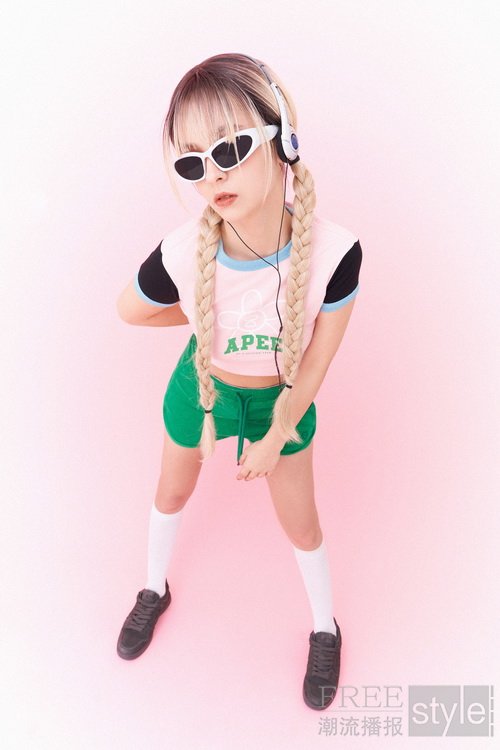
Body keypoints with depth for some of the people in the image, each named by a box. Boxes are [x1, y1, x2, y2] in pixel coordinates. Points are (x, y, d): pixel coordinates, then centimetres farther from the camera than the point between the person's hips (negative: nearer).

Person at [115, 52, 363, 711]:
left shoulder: (334, 251, -34)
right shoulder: (181, 254, -32)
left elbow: (315, 363, -18)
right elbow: (129, 311, -8)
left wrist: (277, 437, -10)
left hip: (282, 400, -1)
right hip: (200, 388, 1)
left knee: (300, 522, 17)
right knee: (173, 491, 25)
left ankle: (326, 629, 50)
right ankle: (155, 590, 59)